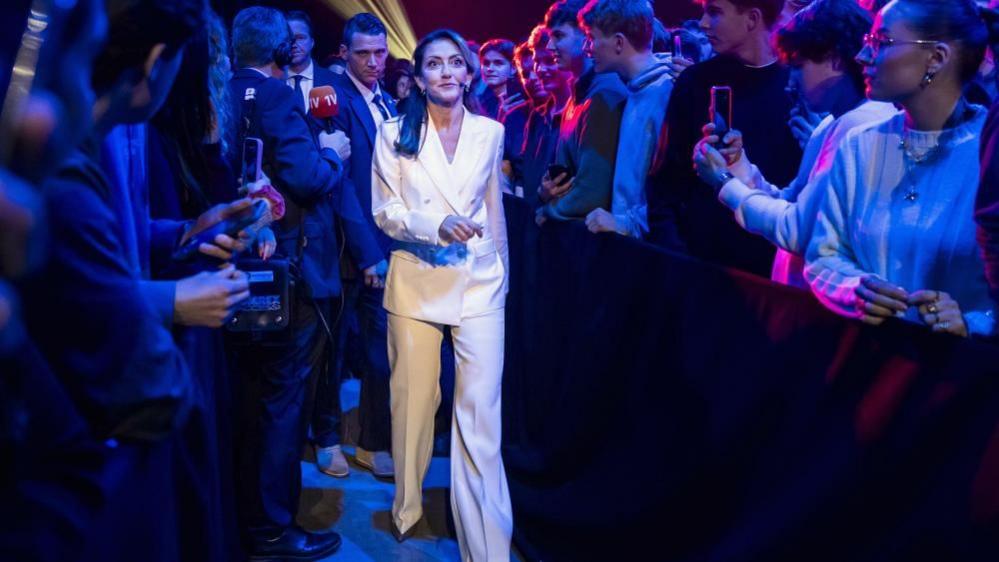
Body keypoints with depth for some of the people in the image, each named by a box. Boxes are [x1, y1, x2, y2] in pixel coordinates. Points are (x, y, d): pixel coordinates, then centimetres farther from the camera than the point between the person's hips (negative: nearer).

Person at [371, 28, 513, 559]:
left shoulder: (490, 132, 5)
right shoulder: (394, 134, -1)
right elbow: (384, 212, -3)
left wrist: (503, 269, 18)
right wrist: (437, 226, -20)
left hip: (479, 281, 0)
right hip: (416, 279, 0)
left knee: (480, 411, -5)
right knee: (413, 399, 12)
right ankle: (407, 506, 35)